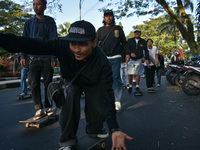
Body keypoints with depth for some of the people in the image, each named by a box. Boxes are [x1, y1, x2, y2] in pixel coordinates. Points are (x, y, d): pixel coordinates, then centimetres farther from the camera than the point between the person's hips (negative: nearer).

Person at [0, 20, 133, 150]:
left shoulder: (102, 63, -37)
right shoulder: (63, 45, -34)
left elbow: (106, 95, -39)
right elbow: (33, 45, -42)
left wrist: (114, 129, -44)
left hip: (92, 84, 0)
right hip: (72, 80, 1)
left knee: (100, 110, -17)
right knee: (71, 94, -29)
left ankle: (93, 130, 20)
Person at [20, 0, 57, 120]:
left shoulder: (50, 22, 5)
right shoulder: (29, 23, 13)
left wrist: (54, 58, -9)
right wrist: (23, 56, 2)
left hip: (47, 58, -2)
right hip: (33, 58, 2)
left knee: (48, 83, 4)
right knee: (34, 84, -2)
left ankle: (48, 107, 15)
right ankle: (39, 109, 4)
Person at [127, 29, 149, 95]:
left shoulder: (143, 42, 7)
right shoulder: (130, 40, 3)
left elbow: (146, 51, 11)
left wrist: (146, 59, 0)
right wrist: (130, 53, -22)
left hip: (139, 60, 0)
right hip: (131, 59, 0)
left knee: (137, 74, -4)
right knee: (130, 74, 3)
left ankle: (137, 87, 6)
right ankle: (130, 86, 20)